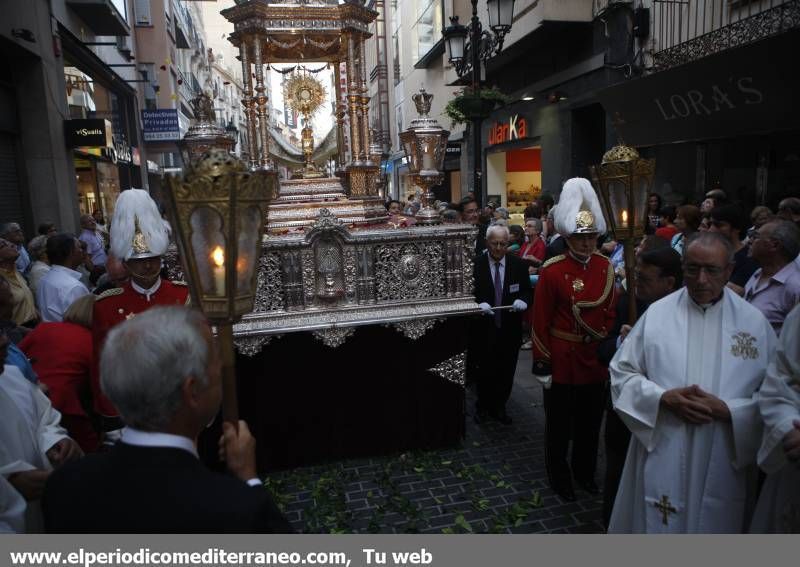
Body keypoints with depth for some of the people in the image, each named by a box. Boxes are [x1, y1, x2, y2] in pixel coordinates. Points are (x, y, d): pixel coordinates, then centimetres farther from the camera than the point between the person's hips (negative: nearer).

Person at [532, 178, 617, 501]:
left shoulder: (605, 267, 0)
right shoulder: (552, 271, -14)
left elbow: (611, 311, 10)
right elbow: (540, 320, -12)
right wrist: (541, 364, -11)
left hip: (596, 359, 5)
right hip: (562, 359, -4)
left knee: (590, 422, 19)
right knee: (560, 424, 12)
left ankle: (586, 472, 39)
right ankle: (559, 477, 31)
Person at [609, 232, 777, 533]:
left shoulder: (754, 321, 0)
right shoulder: (657, 312, -3)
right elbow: (622, 372, 0)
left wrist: (727, 409, -16)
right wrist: (663, 397, -16)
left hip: (722, 463, 1)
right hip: (660, 457, 0)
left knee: (712, 526, 16)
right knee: (652, 525, 12)